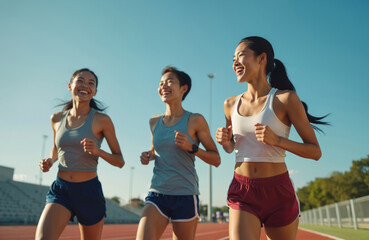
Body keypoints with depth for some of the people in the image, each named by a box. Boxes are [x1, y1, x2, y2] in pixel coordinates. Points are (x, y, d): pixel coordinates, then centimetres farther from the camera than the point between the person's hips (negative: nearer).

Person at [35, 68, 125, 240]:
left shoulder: (102, 120, -7)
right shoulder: (57, 119, 5)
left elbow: (120, 161, -3)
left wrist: (98, 151, -22)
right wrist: (50, 161, 2)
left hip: (89, 191, -2)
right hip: (60, 190, 2)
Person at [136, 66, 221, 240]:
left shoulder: (195, 120, -3)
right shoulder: (154, 122, 9)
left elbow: (216, 160, 0)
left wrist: (191, 147, -16)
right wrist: (148, 155, 6)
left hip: (185, 195, -3)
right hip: (157, 193, 3)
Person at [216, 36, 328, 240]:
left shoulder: (286, 99, -7)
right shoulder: (231, 104, 5)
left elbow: (315, 152, -5)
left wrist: (277, 140, -21)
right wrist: (225, 141, -3)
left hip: (278, 192, -1)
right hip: (242, 193, 2)